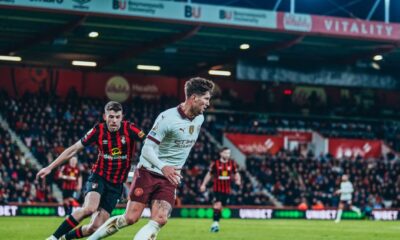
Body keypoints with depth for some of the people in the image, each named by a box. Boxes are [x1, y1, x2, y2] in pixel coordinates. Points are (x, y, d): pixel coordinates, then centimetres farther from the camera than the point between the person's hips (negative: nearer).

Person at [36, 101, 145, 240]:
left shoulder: (129, 129, -10)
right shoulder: (98, 131, -8)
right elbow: (74, 149, -1)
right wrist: (50, 168, 0)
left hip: (116, 185, 1)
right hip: (99, 177, -1)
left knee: (95, 227, -7)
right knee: (89, 208, -32)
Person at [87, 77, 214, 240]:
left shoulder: (199, 119, 5)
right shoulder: (167, 117, -18)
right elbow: (147, 148, -21)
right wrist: (163, 167, -37)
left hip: (170, 178, 5)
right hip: (149, 173, -5)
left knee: (159, 220, -14)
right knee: (131, 218, -8)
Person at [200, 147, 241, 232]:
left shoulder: (232, 163, 4)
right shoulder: (215, 164, -3)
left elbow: (236, 173, 12)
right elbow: (209, 174, 6)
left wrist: (238, 179, -10)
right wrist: (204, 184, 2)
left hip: (227, 190, 3)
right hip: (217, 189, -3)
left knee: (221, 207, 10)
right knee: (217, 205, -18)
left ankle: (216, 223, 22)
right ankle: (215, 222, -15)